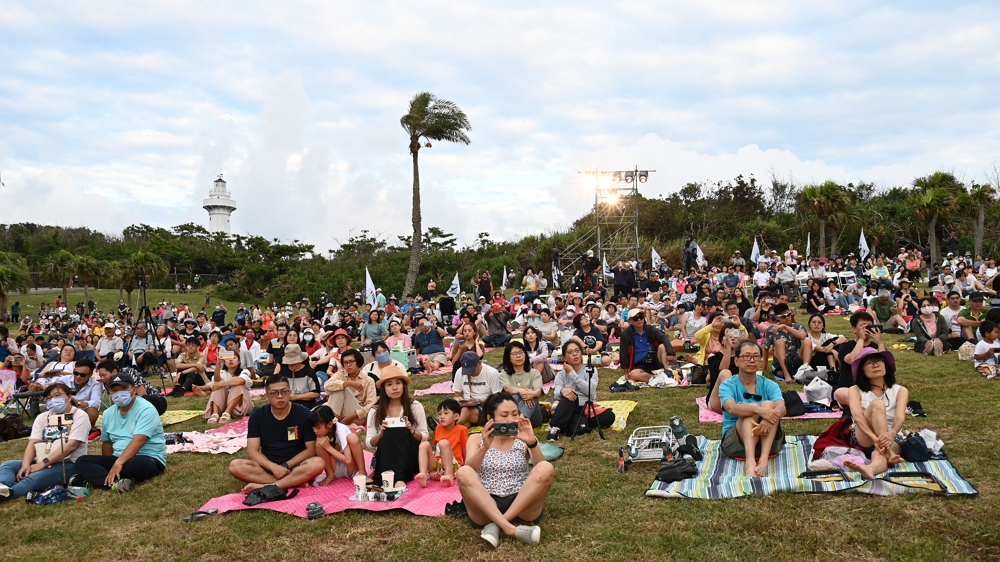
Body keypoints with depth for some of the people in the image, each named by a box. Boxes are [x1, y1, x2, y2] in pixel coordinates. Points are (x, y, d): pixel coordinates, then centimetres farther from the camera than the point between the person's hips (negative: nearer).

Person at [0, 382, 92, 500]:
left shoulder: (80, 416, -3)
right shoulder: (42, 417, 15)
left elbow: (71, 445, -14)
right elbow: (32, 443, 2)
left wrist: (43, 463, -21)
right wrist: (26, 464, -18)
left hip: (69, 464, -6)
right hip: (42, 463, 6)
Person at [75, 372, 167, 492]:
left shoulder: (146, 409, -13)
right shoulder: (108, 413, 9)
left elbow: (138, 441, -24)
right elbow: (107, 442, 19)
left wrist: (119, 463, -31)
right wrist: (109, 465, 15)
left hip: (149, 459, -7)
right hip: (119, 459, 7)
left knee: (135, 465, -41)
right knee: (82, 461, -12)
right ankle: (115, 482, -33)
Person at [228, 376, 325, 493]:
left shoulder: (304, 414, -6)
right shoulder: (257, 416, -1)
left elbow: (311, 449, -7)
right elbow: (252, 451, -6)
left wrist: (285, 466, -16)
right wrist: (274, 467, -22)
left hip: (295, 466, -2)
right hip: (268, 466, 2)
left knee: (317, 463, -33)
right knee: (235, 466, -26)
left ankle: (267, 486, -29)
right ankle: (296, 482, -28)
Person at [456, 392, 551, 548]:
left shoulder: (523, 439, 10)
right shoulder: (477, 439, 10)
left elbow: (542, 469, -8)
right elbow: (469, 472, -9)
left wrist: (532, 442, -25)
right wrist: (484, 447, -26)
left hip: (522, 505, 1)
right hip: (487, 506, 0)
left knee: (546, 468, -25)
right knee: (464, 473, -28)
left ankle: (496, 525, -24)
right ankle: (510, 528, -35)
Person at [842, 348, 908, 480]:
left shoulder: (900, 391, 5)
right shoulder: (856, 390, 2)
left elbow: (900, 418, -14)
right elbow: (857, 416, -17)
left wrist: (891, 434, -38)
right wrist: (874, 437, -37)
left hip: (890, 440, 0)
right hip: (862, 439, 0)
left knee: (879, 454, -39)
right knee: (877, 404, -28)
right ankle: (888, 454, -40)